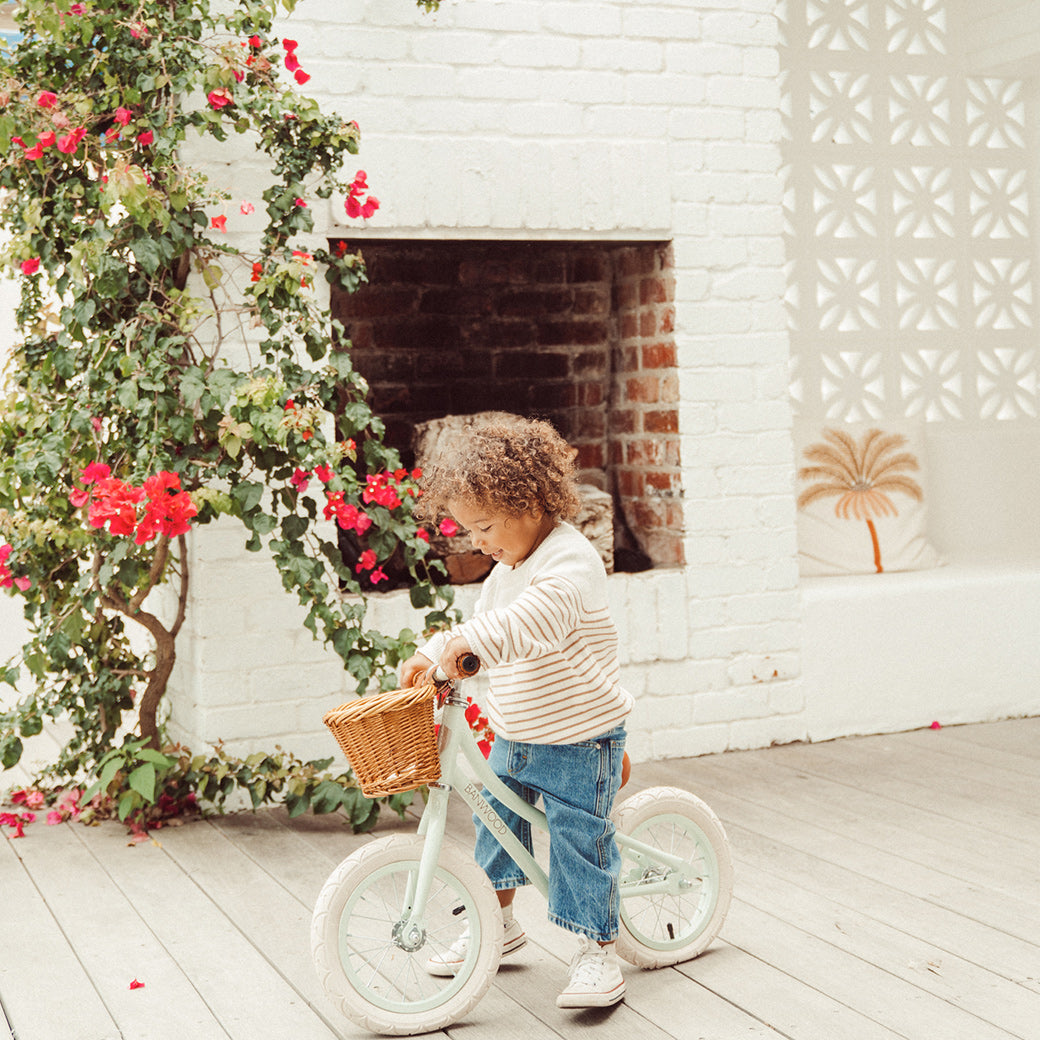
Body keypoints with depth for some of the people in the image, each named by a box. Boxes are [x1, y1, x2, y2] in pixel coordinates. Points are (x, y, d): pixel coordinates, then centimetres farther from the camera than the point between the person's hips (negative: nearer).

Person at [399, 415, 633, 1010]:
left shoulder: (570, 559, -22)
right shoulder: (506, 568, 9)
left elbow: (539, 615, -42)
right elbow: (485, 624, 21)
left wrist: (466, 642, -53)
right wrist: (433, 657, 5)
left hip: (580, 742, -9)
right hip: (514, 738, 9)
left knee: (581, 842, -5)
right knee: (494, 820, 16)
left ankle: (599, 950, 8)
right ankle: (499, 923, 35)